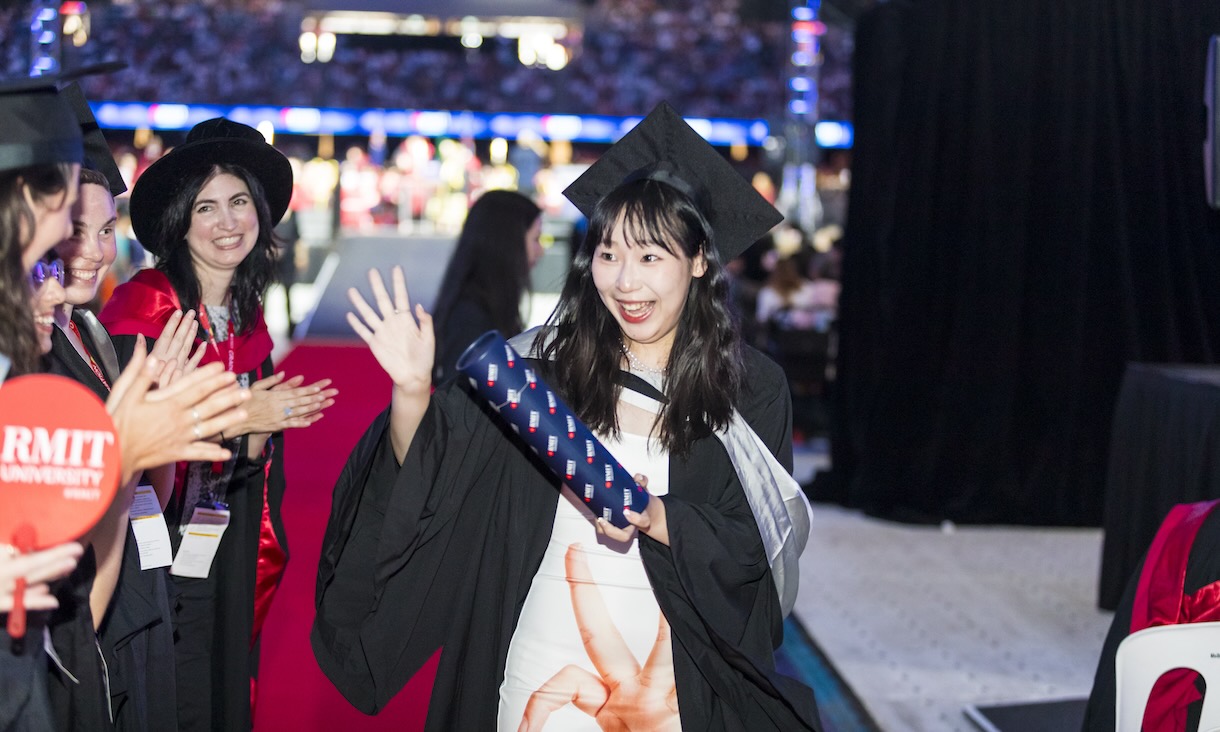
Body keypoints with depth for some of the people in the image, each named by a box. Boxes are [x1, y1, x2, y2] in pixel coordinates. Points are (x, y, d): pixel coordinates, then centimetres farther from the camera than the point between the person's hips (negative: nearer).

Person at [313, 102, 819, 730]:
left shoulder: (749, 389, -5)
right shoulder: (546, 363, -4)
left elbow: (755, 550, -8)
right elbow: (430, 474, -9)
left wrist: (655, 518, -23)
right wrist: (412, 391, -27)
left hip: (671, 674, -1)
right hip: (540, 666, 1)